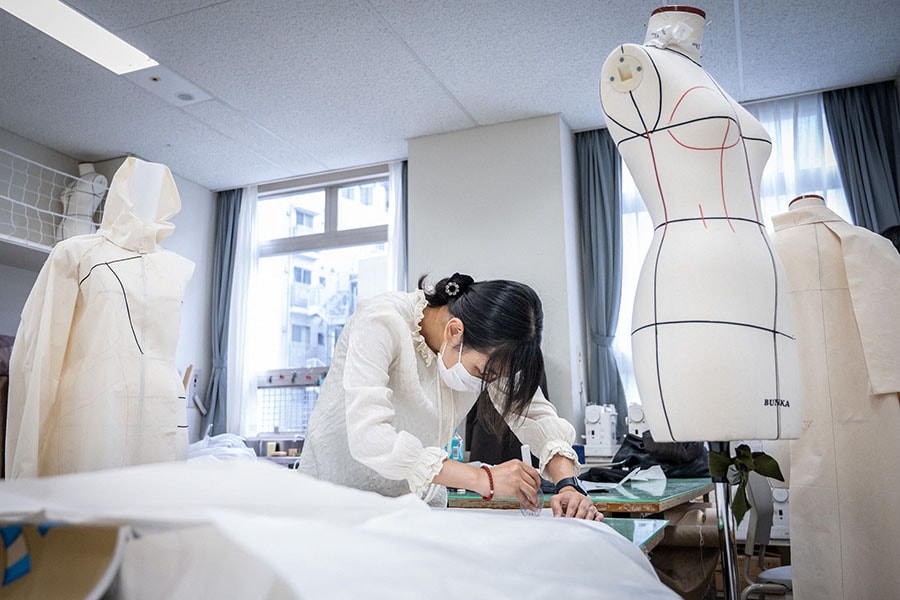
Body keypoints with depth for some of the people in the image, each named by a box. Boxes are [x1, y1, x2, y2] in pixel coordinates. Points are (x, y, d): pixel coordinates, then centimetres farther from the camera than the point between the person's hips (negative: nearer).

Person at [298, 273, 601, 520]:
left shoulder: (490, 349, -11)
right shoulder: (381, 322, -28)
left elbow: (535, 413, -8)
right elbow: (367, 436, -37)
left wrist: (567, 484, -27)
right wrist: (482, 478, -40)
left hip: (418, 500, 4)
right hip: (340, 490, -3)